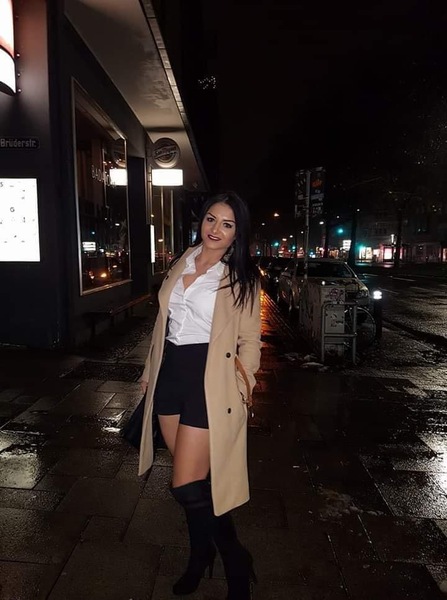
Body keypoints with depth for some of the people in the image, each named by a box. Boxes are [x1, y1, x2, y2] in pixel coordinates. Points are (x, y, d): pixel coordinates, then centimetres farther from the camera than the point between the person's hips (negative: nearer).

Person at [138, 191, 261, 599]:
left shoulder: (242, 278, -5)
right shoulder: (182, 263, 9)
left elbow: (250, 341, -2)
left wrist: (242, 382, -14)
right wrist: (151, 371, 17)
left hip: (210, 379, -5)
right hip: (171, 374, 5)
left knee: (187, 486, -5)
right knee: (192, 478, 16)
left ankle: (237, 565, 21)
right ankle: (200, 557, 40)